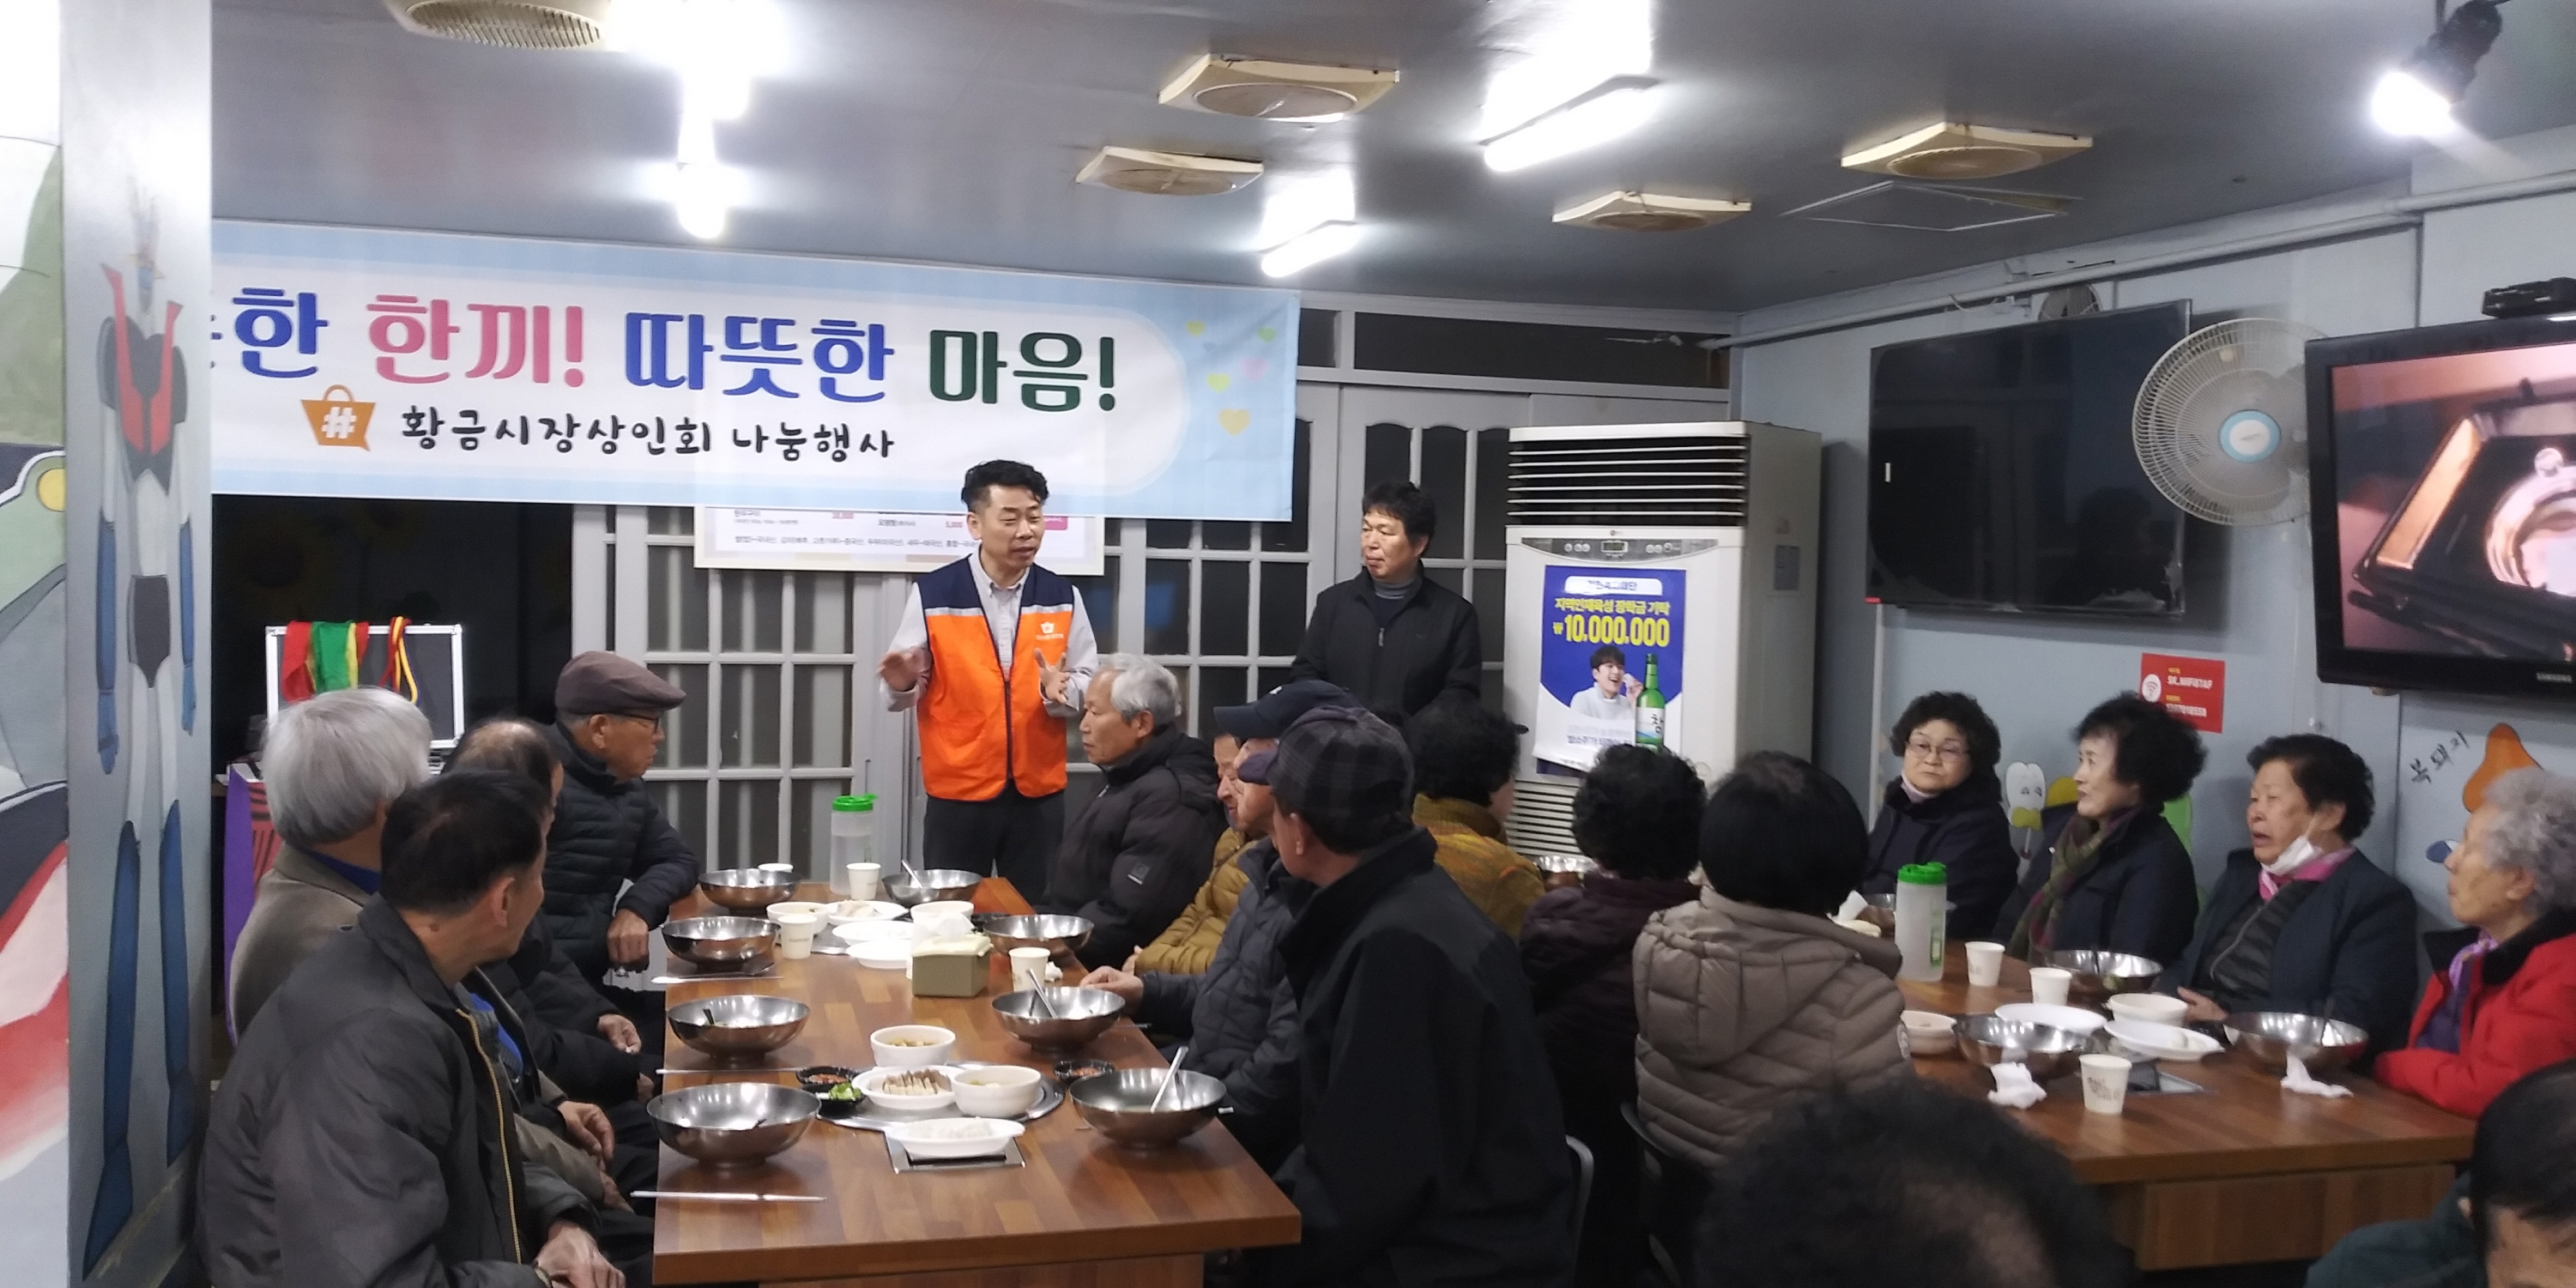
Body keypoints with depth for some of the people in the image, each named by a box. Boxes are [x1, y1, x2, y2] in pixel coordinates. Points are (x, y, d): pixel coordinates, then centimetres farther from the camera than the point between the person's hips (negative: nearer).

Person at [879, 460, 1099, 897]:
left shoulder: (1062, 597, 0)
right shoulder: (932, 594, -7)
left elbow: (1089, 687, 3)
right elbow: (900, 693, -3)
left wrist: (1061, 691, -18)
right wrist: (902, 683, -25)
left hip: (1039, 794, 2)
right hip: (956, 794, -2)